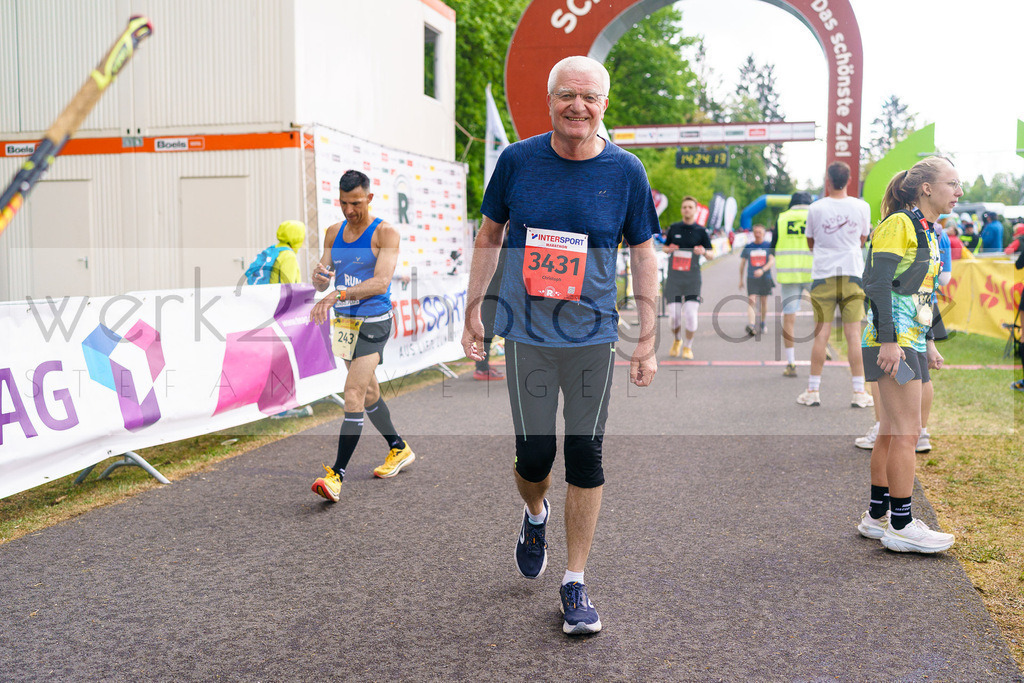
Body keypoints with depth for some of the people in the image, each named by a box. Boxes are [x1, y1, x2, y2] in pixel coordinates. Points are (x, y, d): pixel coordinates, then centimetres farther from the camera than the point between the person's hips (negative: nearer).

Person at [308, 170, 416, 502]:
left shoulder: (385, 232, -11)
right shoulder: (333, 232, 8)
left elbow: (380, 282, -23)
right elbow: (322, 283, 6)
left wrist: (337, 294, -33)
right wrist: (319, 276, -19)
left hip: (373, 322, -7)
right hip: (345, 321, 7)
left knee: (353, 393, -15)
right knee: (369, 393, 18)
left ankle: (337, 474, -15)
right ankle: (400, 449, 36)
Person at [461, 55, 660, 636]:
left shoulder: (625, 171, -1)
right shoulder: (517, 160, -1)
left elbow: (644, 257, 3)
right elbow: (490, 235, 10)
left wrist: (648, 343, 1)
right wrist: (473, 311, 9)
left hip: (593, 334, 0)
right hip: (527, 332, 0)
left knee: (586, 457, 2)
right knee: (534, 455, 1)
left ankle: (575, 583, 17)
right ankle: (536, 516, 38)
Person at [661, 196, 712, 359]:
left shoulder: (701, 231, 4)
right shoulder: (674, 228, 9)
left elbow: (711, 253, 8)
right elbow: (665, 247, 19)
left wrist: (703, 251, -15)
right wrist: (669, 249, -5)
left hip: (692, 277, -1)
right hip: (674, 277, 1)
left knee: (690, 313, -10)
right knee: (674, 315, -3)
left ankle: (688, 347, 12)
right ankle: (676, 341, 27)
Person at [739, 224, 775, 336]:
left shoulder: (769, 246, 2)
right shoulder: (748, 247, 5)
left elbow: (772, 261, -8)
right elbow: (742, 263, 13)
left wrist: (762, 270, -25)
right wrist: (741, 280, 13)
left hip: (765, 278, 0)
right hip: (751, 278, 0)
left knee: (763, 301, 10)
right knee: (751, 301, -15)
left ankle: (762, 324, 29)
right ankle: (751, 324, -27)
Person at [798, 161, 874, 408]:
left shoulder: (816, 208, -3)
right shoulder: (861, 207, 1)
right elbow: (862, 240, 14)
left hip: (823, 275, -1)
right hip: (852, 275, 1)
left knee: (821, 334, 1)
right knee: (853, 334, 2)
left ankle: (812, 391, 5)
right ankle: (859, 392, 3)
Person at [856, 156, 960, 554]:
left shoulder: (928, 233, 18)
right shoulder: (898, 224, -11)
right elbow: (878, 283, -18)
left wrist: (928, 341, 23)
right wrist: (888, 340, -23)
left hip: (911, 341, 10)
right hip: (892, 341, -10)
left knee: (892, 432, 12)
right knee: (907, 432, -8)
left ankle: (877, 517, 21)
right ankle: (901, 526, -1)